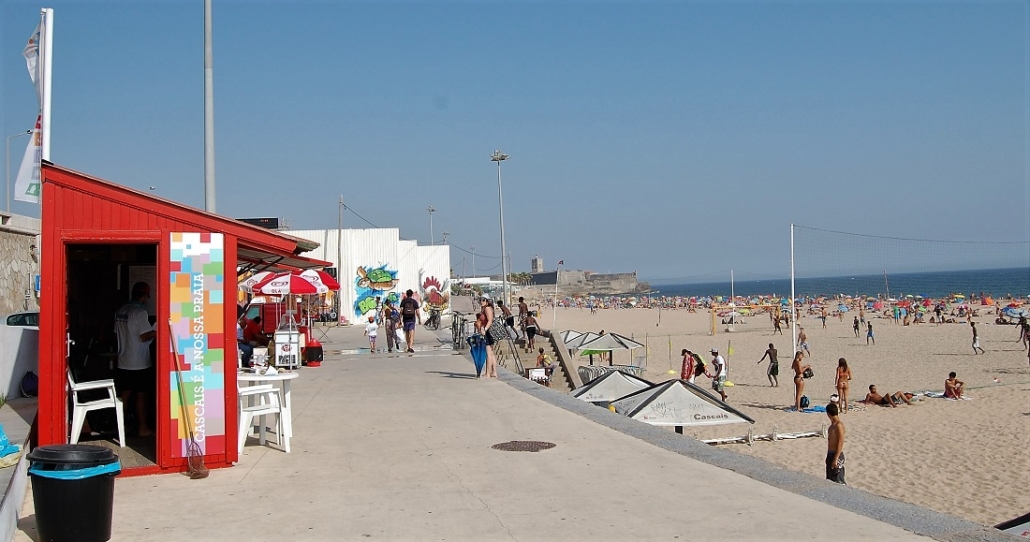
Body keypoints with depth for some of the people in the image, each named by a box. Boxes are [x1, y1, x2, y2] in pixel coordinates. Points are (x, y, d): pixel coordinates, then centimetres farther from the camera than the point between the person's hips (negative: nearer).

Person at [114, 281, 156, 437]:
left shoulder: (120, 311, 8)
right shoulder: (140, 312, -16)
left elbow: (117, 333, 15)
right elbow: (144, 337, -18)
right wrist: (155, 333, 1)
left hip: (123, 362, 7)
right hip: (139, 362, -7)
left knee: (124, 395, 11)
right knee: (141, 395, 2)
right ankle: (143, 428, 8)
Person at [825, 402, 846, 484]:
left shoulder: (839, 425, -18)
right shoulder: (833, 424, 10)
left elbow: (840, 443, -22)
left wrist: (835, 459, -24)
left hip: (837, 455, -10)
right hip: (830, 454, 10)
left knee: (839, 481, -6)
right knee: (830, 480, 16)